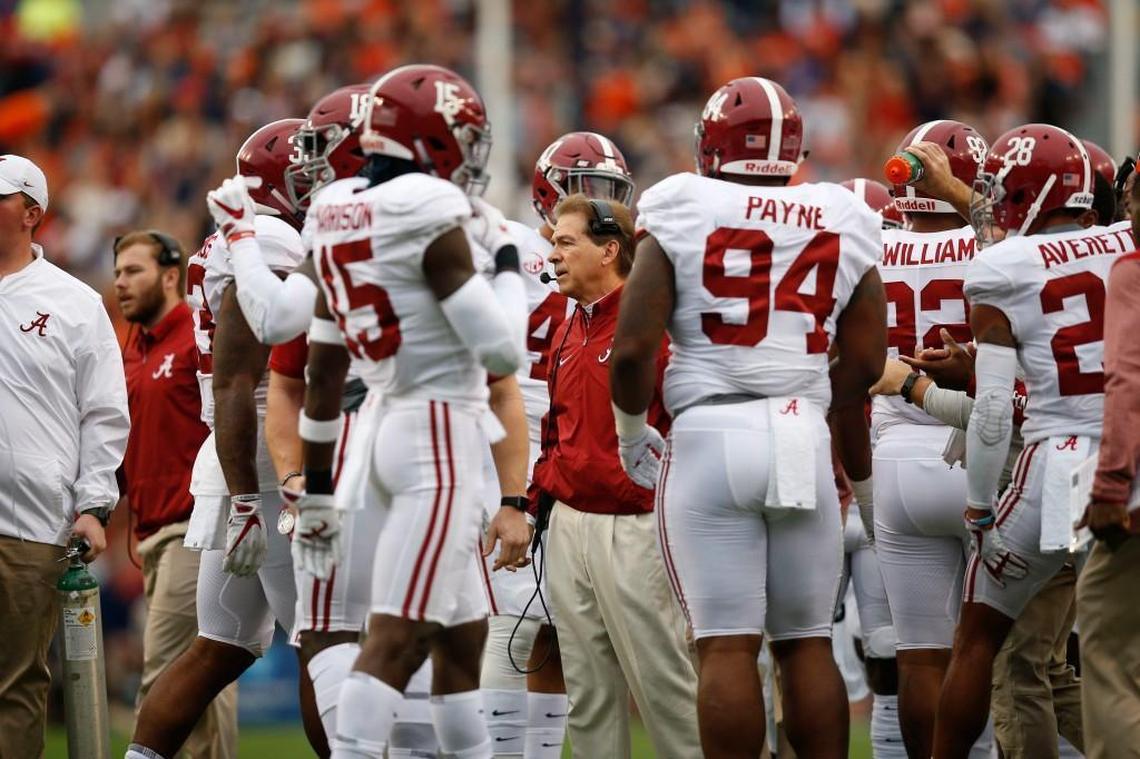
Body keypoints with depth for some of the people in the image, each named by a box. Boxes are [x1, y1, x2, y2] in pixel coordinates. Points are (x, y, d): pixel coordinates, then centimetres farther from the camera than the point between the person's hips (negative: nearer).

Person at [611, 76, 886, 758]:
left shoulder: (682, 222, -1)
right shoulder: (841, 230, 8)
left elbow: (633, 349, -7)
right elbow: (864, 367, 8)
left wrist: (632, 431, 13)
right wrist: (861, 474, 22)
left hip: (712, 435, -3)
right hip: (805, 440, 3)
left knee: (728, 645, -4)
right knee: (808, 643, 9)